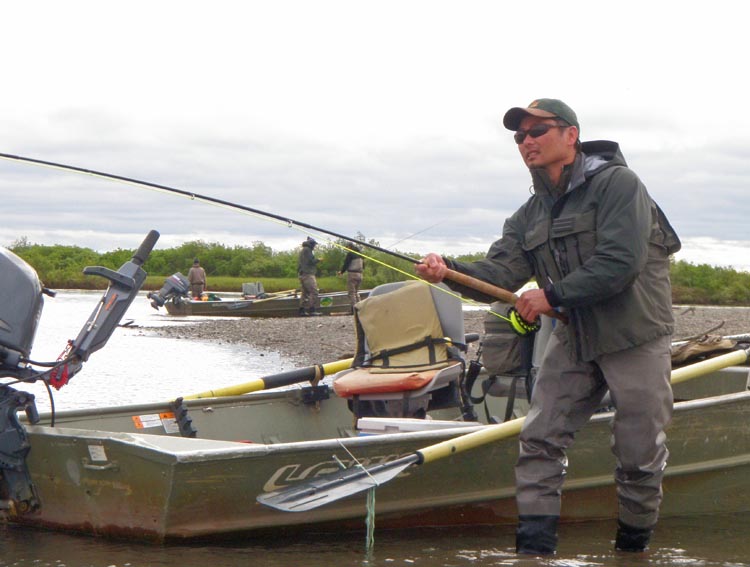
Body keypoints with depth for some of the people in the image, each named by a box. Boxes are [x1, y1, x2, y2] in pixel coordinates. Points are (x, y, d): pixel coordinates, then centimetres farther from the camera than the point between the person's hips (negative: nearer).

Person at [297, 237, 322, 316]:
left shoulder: (302, 250, 22)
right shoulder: (307, 250, -9)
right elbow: (311, 261, -17)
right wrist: (318, 259, 0)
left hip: (301, 274, 10)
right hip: (308, 274, -10)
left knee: (305, 292, 12)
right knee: (313, 292, -12)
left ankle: (302, 310, 9)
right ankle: (312, 309, -18)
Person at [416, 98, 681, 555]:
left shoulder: (617, 183, -12)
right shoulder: (530, 216, 10)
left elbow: (619, 264, -22)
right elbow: (500, 273, -3)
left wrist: (552, 295, -18)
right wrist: (450, 272, -22)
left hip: (635, 336, -6)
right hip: (575, 338, 7)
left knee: (640, 453, 0)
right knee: (540, 438, -2)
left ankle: (634, 544, 19)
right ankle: (534, 547, 1)